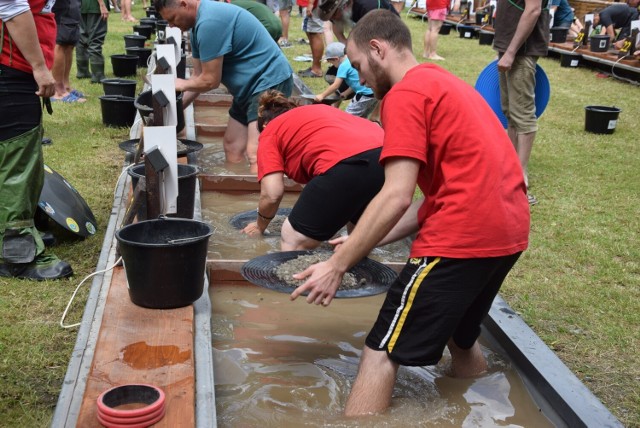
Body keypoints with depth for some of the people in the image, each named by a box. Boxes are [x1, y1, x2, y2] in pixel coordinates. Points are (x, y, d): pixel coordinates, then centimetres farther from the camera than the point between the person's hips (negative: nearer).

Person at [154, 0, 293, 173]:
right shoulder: (200, 23, 11)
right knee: (232, 147, 12)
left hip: (269, 83, -11)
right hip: (249, 88, 11)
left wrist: (182, 85, 1)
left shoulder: (209, 22, -22)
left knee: (254, 155, -21)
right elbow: (199, 76, 16)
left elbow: (210, 81, -19)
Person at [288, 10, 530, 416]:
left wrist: (338, 265, -11)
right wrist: (365, 242, 13)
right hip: (509, 228, 10)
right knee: (461, 338, 28)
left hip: (463, 236, -10)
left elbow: (397, 197, -17)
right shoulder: (445, 83, 21)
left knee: (382, 352, -1)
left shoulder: (405, 94, -7)